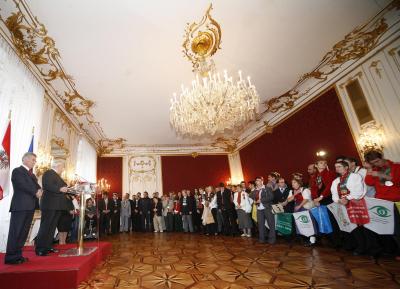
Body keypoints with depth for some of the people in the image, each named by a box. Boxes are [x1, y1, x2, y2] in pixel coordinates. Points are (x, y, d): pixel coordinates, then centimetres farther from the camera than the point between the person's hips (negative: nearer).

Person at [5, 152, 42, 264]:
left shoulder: (31, 174, 22)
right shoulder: (17, 171, -3)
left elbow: (36, 186, 13)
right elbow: (22, 185, -16)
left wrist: (39, 191, -8)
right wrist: (36, 192, -10)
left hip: (29, 206, 8)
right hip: (20, 206, -8)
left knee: (23, 232, 10)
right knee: (15, 232, -3)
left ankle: (17, 255, 17)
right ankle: (11, 257, 3)